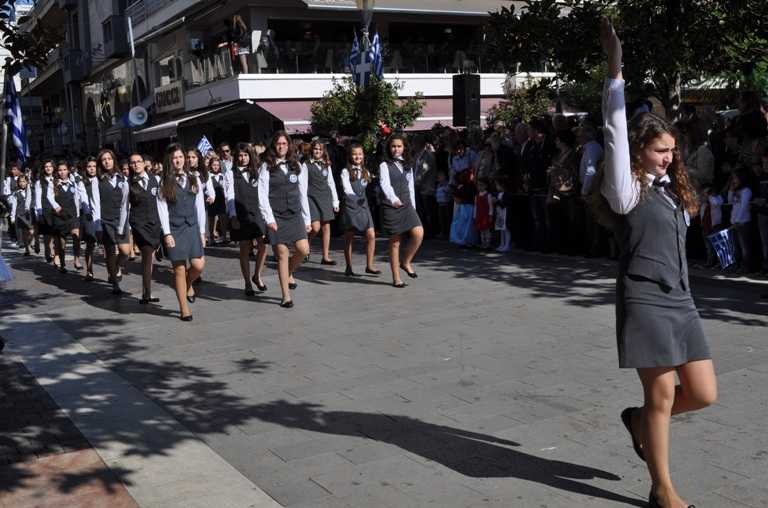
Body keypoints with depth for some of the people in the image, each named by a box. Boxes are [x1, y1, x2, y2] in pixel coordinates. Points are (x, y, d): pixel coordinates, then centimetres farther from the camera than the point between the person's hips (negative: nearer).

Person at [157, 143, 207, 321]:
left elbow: (200, 207, 9)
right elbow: (162, 209, -3)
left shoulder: (194, 180, 10)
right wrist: (167, 233, -11)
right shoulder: (164, 183, 2)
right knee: (179, 268, -1)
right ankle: (184, 308, 8)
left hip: (192, 228, 3)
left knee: (198, 265, -6)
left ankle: (188, 284, 30)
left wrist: (202, 231, 5)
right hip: (174, 229, -2)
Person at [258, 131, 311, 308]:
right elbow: (262, 195, -5)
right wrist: (269, 218, -14)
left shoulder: (297, 166, 11)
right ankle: (286, 296, 7)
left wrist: (307, 219, 10)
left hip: (295, 215, 3)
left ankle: (289, 273, 23)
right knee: (282, 254, -3)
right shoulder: (267, 167, 0)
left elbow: (302, 194, 13)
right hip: (276, 217, -3)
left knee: (303, 250, -9)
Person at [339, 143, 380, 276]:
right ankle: (349, 268, 12)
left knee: (371, 235, -7)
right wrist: (356, 199, -16)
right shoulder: (346, 172, -3)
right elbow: (347, 190, -10)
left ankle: (369, 266, 1)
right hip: (350, 205, -4)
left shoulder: (365, 172, 13)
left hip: (363, 205, 4)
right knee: (349, 238, 3)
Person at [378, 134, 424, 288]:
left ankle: (406, 262, 8)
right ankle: (396, 278, 7)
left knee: (418, 233, -15)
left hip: (407, 205, 5)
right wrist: (394, 199, -37)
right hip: (391, 206, -5)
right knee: (395, 242, -1)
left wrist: (413, 205, 14)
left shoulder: (408, 165, 15)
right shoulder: (385, 165, -3)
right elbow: (385, 184, -20)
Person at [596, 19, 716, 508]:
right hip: (645, 301, -7)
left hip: (681, 300, 8)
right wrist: (615, 70, -20)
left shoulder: (671, 188, 15)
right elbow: (616, 133, -16)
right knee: (662, 396, -1)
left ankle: (639, 418, 33)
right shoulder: (628, 189, -6)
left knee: (704, 394, 7)